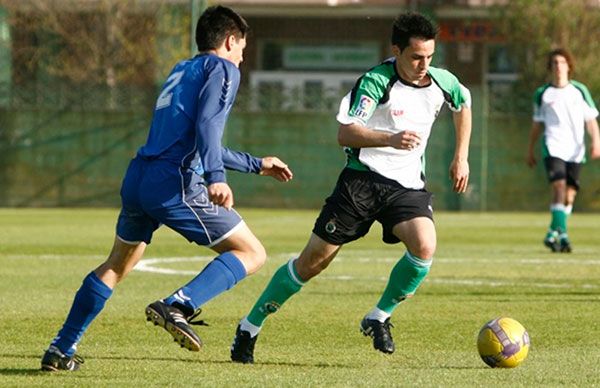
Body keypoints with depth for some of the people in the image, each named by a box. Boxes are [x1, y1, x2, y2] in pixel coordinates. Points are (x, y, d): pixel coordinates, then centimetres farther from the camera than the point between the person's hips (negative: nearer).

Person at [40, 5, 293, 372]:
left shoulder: (181, 71, 29)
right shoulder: (222, 69, 4)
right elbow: (206, 124, -15)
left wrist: (257, 164, 48)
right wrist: (216, 177, -28)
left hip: (138, 177, 8)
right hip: (175, 185, -8)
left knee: (117, 265, 26)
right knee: (252, 253, -1)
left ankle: (61, 350, 25)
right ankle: (178, 306, -22)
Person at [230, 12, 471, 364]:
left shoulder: (443, 82, 0)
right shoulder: (375, 81, -17)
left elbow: (464, 105, 25)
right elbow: (345, 133, -27)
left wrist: (461, 158, 21)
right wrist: (391, 140, -42)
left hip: (408, 185, 4)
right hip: (363, 177, -4)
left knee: (425, 246, -26)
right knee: (314, 260, -2)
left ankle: (379, 319, -3)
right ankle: (250, 328, 13)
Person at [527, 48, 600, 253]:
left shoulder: (579, 90, 10)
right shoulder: (543, 94, 9)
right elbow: (537, 124, 17)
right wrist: (530, 150, 17)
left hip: (575, 150, 2)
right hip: (553, 147, -2)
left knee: (570, 194, 0)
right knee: (559, 187, -21)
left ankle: (553, 234, 16)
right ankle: (562, 234, -26)